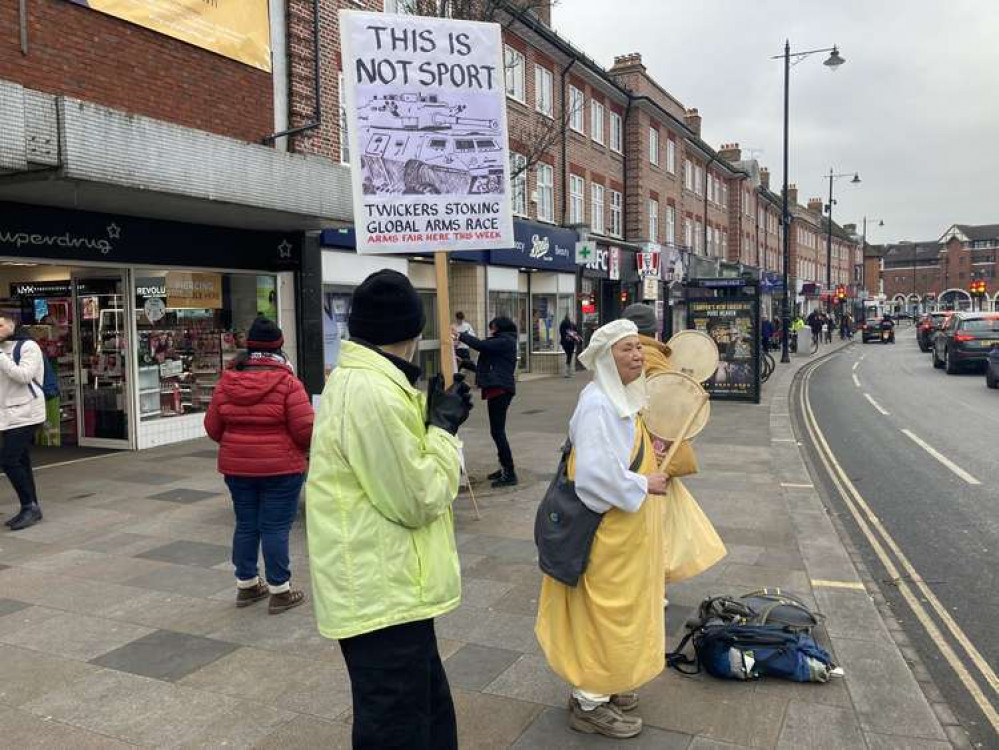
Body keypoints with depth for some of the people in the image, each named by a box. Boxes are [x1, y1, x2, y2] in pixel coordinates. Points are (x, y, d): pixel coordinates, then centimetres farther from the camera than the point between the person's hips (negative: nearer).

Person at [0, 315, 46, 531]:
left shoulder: (28, 347, -7)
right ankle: (30, 509, 18)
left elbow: (24, 376, -19)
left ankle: (30, 506, -3)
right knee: (20, 462, 11)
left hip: (24, 414, -8)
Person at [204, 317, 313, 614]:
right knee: (276, 527, 2)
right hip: (280, 467, -5)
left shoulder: (227, 381, 1)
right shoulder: (287, 382, -13)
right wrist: (304, 446, 6)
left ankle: (246, 584, 28)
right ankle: (279, 591, 10)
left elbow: (212, 427, 7)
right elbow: (305, 429, -16)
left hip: (236, 466, 5)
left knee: (246, 524, 16)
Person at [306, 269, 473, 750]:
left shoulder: (356, 381, 8)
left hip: (382, 588, 11)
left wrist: (433, 415, 5)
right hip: (384, 595, -10)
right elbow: (418, 501, -21)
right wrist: (444, 428, -10)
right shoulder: (373, 394, -25)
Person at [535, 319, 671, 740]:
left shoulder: (620, 397, 8)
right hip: (606, 530, -10)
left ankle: (602, 684, 37)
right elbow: (597, 474, -30)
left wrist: (648, 455, 4)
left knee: (619, 608, 20)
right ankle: (590, 703, 19)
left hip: (624, 529, 10)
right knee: (605, 610, 2)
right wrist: (644, 485, -19)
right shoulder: (597, 404, -23)